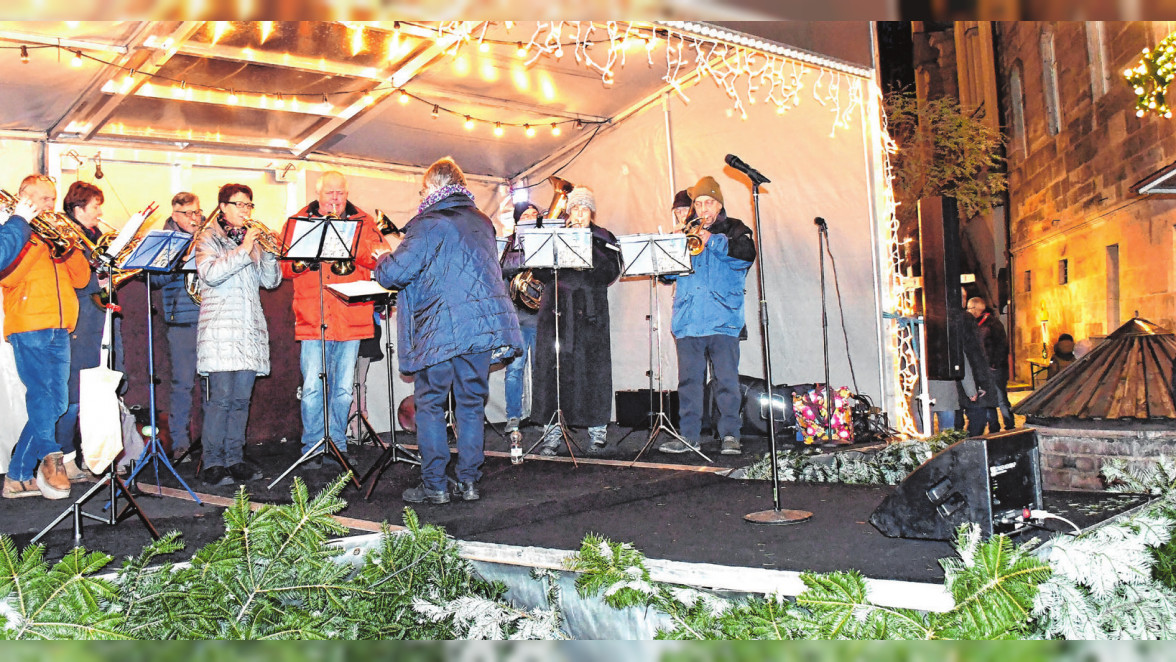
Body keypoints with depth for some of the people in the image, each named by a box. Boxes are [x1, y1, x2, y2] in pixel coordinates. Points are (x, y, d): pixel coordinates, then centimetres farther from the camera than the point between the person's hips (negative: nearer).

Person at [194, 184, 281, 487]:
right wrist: (243, 250, -17)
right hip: (221, 329, -5)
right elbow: (209, 274, -15)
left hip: (250, 329, 6)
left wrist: (269, 252, -3)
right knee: (221, 397, -9)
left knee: (241, 399, 7)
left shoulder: (252, 239, 19)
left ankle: (235, 459, 13)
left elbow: (271, 281, 12)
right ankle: (212, 464, -3)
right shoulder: (209, 238, 3)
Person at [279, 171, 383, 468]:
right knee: (312, 387, -7)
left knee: (344, 388, 6)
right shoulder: (298, 222, 11)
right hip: (313, 320, -1)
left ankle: (337, 444, 18)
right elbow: (285, 267, 5)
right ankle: (313, 447, 4)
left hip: (352, 318, 1)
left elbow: (378, 258, -3)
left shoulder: (363, 222, 12)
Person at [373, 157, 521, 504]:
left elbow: (394, 274, -13)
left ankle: (434, 485, 8)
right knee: (472, 403, 12)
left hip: (441, 329, -6)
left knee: (429, 404, 6)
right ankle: (468, 482, 15)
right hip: (483, 326, 6)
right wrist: (403, 248, 29)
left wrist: (384, 257, 11)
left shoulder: (429, 225, -10)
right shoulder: (482, 222, 14)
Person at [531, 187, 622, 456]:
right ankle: (552, 432, 1)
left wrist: (588, 255, -13)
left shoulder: (603, 239, 13)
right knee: (553, 365, -5)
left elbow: (611, 271, -2)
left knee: (593, 367, -5)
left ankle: (597, 432, 2)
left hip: (590, 312, -1)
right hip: (557, 310, 1)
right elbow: (539, 271, 5)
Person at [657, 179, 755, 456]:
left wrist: (712, 241, -11)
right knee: (689, 379, 4)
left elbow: (747, 253, -10)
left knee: (727, 378, -6)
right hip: (688, 319, 3)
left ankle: (730, 435, 1)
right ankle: (690, 435, 11)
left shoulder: (734, 230, 11)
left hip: (723, 319, -3)